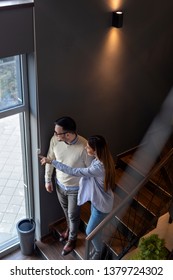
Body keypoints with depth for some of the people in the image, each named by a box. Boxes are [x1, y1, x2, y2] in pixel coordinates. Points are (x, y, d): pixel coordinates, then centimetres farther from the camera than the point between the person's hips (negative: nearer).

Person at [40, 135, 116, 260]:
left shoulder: (98, 168, -40)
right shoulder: (102, 159, -11)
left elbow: (74, 171, -36)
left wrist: (51, 162, -31)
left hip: (102, 203, -9)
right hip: (97, 199, 9)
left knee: (90, 231, 12)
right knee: (95, 228, 28)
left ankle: (99, 252, 39)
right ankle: (98, 246, 53)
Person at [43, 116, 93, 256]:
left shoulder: (84, 147, -34)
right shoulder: (55, 140, -19)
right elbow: (50, 159, -1)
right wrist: (48, 180, 6)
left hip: (75, 188, -4)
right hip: (60, 184, 4)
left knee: (73, 215, 18)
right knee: (66, 210, 29)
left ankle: (72, 239, 46)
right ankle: (69, 228, 59)